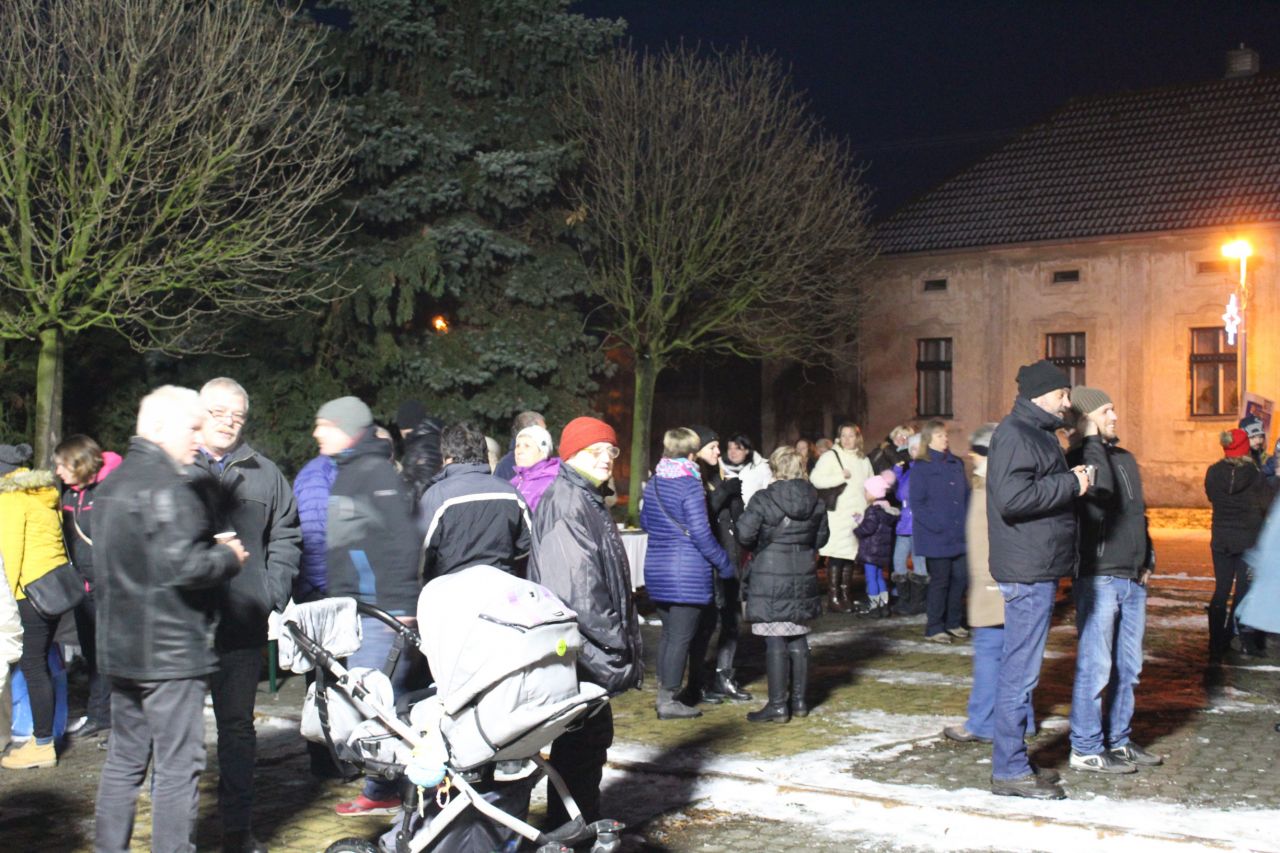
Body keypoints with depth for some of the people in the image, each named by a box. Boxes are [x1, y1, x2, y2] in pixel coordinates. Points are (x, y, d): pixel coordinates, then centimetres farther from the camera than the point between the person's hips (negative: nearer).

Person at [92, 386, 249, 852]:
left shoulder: (113, 482, 15)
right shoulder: (165, 484, -17)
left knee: (124, 760, 16)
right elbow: (182, 566, -25)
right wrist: (229, 557, -6)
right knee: (178, 766, -3)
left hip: (121, 647, 10)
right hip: (170, 651, -10)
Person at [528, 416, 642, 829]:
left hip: (591, 650, 11)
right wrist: (612, 640, -19)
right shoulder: (564, 501, -14)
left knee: (593, 735, 16)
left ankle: (582, 826, 27)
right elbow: (577, 582, -22)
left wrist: (621, 637, 19)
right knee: (582, 740, -5)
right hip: (578, 647, -11)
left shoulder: (590, 500, 19)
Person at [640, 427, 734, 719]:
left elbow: (645, 521, 20)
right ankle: (669, 701, 3)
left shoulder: (653, 483, 7)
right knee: (681, 636, -1)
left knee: (669, 632, 17)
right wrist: (724, 563, -4)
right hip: (688, 570, -7)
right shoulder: (690, 484, -14)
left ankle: (665, 692, 23)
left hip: (656, 567, 7)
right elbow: (701, 533, -15)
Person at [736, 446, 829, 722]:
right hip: (803, 578, 5)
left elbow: (744, 534, -14)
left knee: (775, 643, -2)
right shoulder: (816, 501, 3)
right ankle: (799, 700, 21)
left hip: (770, 580, -5)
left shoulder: (764, 500, -12)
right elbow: (821, 538, 10)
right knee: (798, 639, 14)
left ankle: (777, 705, 1)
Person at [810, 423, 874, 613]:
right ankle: (833, 598, -4)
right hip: (838, 514, -5)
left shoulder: (864, 461, 18)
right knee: (836, 556, -9)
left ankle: (845, 594, 15)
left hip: (859, 514, 5)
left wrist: (866, 508, 10)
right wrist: (841, 476, -9)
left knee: (850, 556, 7)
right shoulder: (831, 456, 0)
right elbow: (815, 479, -12)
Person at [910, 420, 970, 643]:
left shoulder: (956, 464, 12)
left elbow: (966, 495, 17)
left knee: (960, 578, 8)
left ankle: (954, 623, 24)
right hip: (935, 538, -5)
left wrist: (966, 522, 3)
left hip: (959, 536, 6)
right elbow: (917, 504, -9)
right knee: (940, 581, 0)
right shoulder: (921, 467, -5)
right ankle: (934, 628, 11)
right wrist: (936, 526, -17)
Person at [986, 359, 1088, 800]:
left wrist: (1071, 480, 10)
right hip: (1027, 570, -11)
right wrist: (1071, 484, -18)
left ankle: (1013, 762, 24)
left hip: (1037, 569, 11)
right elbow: (1012, 497, -26)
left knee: (1019, 670, 15)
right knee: (1020, 673, -5)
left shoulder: (1039, 433, 19)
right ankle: (1009, 771, 2)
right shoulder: (1015, 434, -14)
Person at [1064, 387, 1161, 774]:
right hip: (1098, 577, -8)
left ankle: (1118, 741, 24)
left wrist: (1146, 560, 17)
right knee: (1095, 666, -5)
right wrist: (1091, 439, -21)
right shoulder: (1079, 458, -8)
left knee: (1128, 666, 13)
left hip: (1133, 578, 8)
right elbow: (1100, 493, -27)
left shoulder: (1126, 459, 17)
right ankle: (1086, 748, 3)